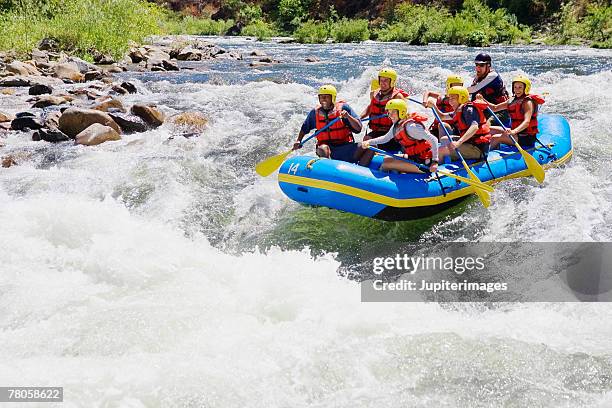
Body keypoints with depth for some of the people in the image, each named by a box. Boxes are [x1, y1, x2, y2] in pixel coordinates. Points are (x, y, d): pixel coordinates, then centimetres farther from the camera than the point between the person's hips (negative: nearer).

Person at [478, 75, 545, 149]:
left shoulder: (527, 102, -14)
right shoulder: (513, 101, 11)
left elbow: (527, 122, -29)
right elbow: (495, 108, 14)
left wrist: (514, 131, -46)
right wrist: (483, 100, -3)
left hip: (527, 137, -9)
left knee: (495, 138, -23)